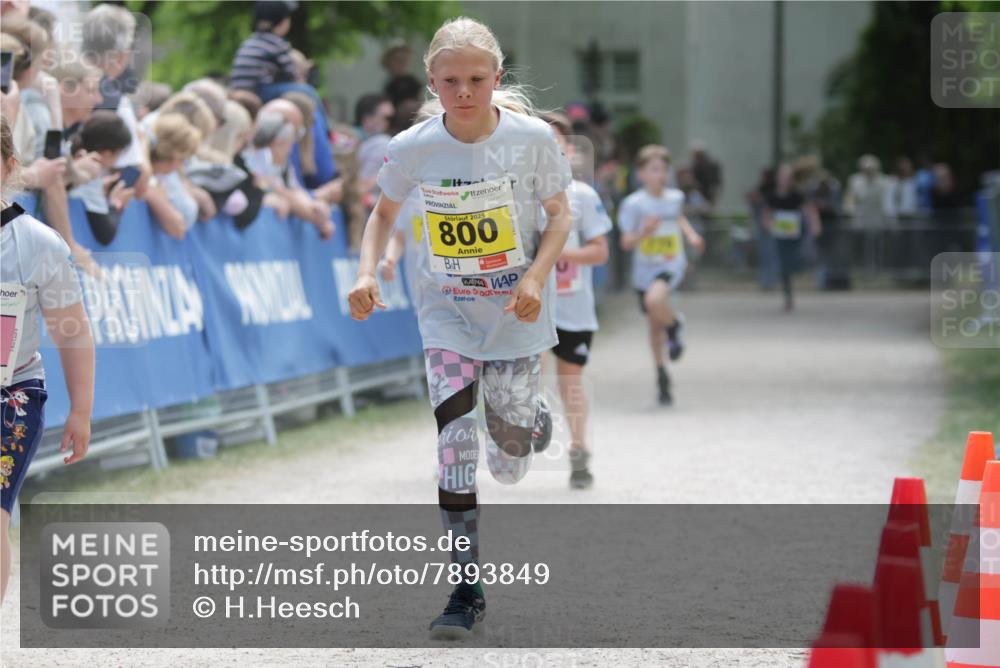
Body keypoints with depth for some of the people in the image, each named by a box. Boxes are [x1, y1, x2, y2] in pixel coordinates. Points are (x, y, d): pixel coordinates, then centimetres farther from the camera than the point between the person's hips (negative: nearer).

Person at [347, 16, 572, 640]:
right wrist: (367, 273, -9)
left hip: (516, 313, -1)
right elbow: (385, 213, 7)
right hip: (449, 312, 1)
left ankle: (525, 418, 45)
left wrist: (536, 277, -18)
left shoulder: (532, 137, -15)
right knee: (454, 436, -15)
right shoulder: (413, 148, -10)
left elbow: (560, 215, -3)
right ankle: (468, 587, -9)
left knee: (510, 466, 6)